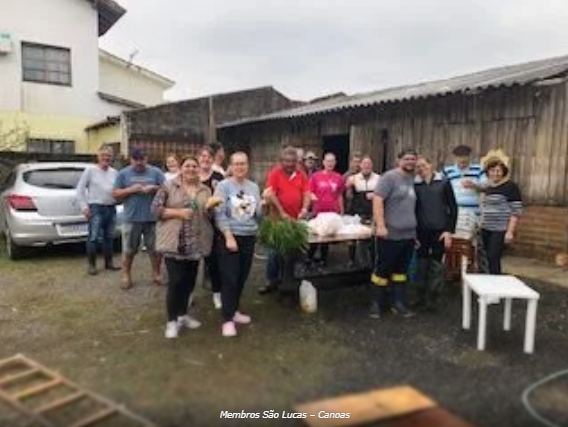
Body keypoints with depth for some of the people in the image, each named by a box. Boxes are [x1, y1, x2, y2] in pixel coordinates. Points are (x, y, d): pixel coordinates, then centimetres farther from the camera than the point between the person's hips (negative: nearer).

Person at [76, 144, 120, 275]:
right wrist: (84, 206, -7)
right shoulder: (90, 170, -2)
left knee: (109, 237, 12)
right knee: (93, 237, -5)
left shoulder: (114, 172, 10)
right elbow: (80, 189, -2)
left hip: (111, 208, 5)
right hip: (96, 208, -5)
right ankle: (91, 264, 8)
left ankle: (109, 262, 24)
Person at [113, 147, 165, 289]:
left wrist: (153, 188, -15)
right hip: (131, 218, 0)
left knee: (155, 249, 7)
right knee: (129, 250, 8)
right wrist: (131, 189, -13)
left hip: (153, 218, 0)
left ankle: (157, 274, 21)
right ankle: (126, 275, 21)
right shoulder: (123, 173, 5)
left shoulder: (156, 172, 5)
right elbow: (115, 194, 2)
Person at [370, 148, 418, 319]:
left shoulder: (412, 179, 14)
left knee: (401, 270, 14)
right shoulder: (390, 176, -9)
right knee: (382, 270, 3)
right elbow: (377, 200, -17)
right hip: (391, 234, -7)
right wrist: (380, 225, -25)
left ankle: (398, 303, 25)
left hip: (409, 235, 7)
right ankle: (376, 303, 15)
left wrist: (415, 229, 21)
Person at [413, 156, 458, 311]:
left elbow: (453, 207, -1)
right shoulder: (415, 185, 3)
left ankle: (432, 299, 13)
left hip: (439, 231, -2)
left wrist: (449, 230, -8)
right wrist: (413, 231, 1)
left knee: (436, 266, 3)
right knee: (421, 265, 8)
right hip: (421, 231, 2)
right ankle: (421, 297, 20)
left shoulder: (443, 182, -1)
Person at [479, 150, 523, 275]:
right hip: (486, 230, 7)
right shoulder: (488, 187, 12)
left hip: (500, 230, -7)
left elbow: (516, 211, -12)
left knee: (494, 259, -9)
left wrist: (510, 232, -17)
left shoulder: (511, 187, -9)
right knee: (489, 259, 9)